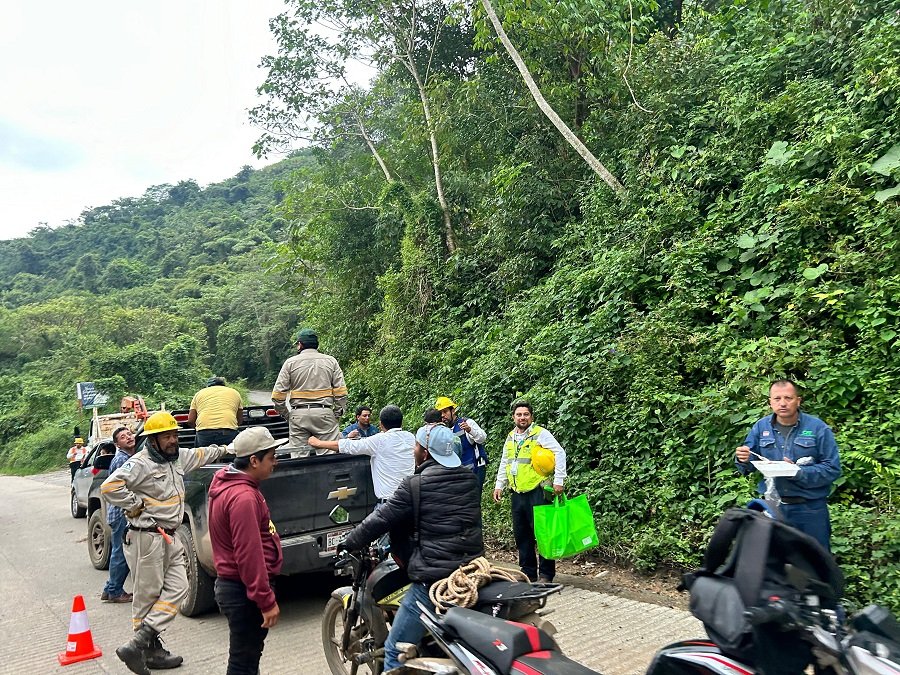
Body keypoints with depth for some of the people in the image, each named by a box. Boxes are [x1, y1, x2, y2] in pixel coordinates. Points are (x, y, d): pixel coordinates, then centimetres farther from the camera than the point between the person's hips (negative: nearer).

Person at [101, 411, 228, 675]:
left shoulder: (178, 457, 11)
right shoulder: (141, 463, -14)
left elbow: (202, 454, 30)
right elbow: (110, 486, -24)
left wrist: (225, 448, 41)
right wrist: (136, 504, -17)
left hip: (169, 537, 9)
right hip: (147, 537, -9)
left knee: (177, 589, 4)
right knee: (148, 595, -1)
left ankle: (141, 644, 9)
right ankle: (150, 649, 8)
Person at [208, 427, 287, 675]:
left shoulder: (228, 482, 7)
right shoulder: (243, 496, -26)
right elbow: (249, 555, -28)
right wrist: (267, 600, -23)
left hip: (232, 583, 10)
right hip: (244, 591, -10)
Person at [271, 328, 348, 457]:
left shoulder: (290, 363, 6)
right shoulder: (331, 361, 8)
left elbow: (278, 395, 1)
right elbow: (341, 392, 0)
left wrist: (286, 415, 12)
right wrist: (337, 414, 7)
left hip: (298, 414, 0)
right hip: (324, 412, 0)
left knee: (298, 457, 5)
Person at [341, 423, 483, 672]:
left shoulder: (415, 485, -10)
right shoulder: (470, 480, 7)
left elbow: (381, 519, -3)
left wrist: (348, 544, 11)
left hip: (433, 578, -6)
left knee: (396, 650, 5)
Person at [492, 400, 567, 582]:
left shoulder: (540, 434, -6)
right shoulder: (510, 438, 15)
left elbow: (559, 453, -11)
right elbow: (504, 464, 23)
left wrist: (558, 480, -16)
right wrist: (499, 485, 18)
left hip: (537, 492, -7)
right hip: (517, 494, 7)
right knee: (521, 535, 12)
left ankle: (546, 574, 8)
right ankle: (528, 572, 24)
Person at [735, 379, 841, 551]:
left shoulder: (818, 428, -8)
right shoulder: (761, 427, 0)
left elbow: (832, 469, -12)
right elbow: (749, 466, 2)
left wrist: (798, 472, -24)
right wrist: (743, 460, -21)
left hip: (810, 508, -2)